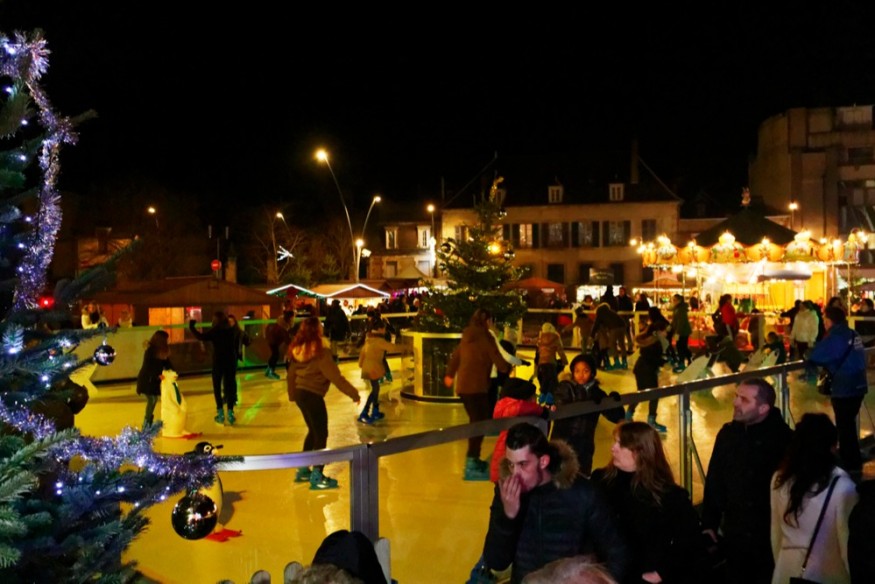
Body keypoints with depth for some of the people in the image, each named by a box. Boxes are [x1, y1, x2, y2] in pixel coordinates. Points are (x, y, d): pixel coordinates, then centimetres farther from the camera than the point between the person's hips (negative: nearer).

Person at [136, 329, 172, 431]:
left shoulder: (162, 352, 2)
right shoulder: (150, 351, -19)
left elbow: (167, 364, 2)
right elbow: (148, 367, -23)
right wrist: (158, 375, -31)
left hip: (154, 380, 7)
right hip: (146, 380, -7)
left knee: (153, 400, 10)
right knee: (152, 400, -13)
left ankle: (148, 426, 23)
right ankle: (146, 426, -7)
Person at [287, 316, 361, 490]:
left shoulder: (298, 349, 5)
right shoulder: (320, 351, -19)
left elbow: (291, 375, 14)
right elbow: (335, 376, -19)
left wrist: (292, 395, 28)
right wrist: (354, 393, -12)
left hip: (300, 393, 8)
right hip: (313, 395, -8)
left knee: (313, 431, 22)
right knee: (321, 434, 2)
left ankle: (303, 470, 28)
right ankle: (317, 476, 6)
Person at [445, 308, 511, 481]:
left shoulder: (467, 336, 14)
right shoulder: (485, 337, -9)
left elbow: (455, 355, 26)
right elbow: (498, 361, -9)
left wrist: (450, 374, 41)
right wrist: (508, 367, 12)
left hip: (464, 386, 8)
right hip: (476, 386, -8)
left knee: (476, 422, 17)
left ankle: (472, 460, 23)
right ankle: (472, 467, -8)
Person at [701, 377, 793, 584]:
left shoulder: (784, 439, -17)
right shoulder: (728, 433, -1)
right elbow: (714, 481, 5)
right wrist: (709, 522, 5)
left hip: (771, 535, -5)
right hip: (734, 533, 5)